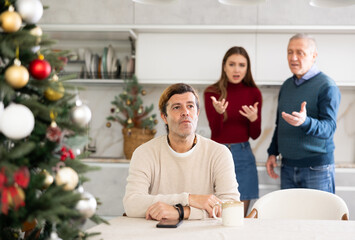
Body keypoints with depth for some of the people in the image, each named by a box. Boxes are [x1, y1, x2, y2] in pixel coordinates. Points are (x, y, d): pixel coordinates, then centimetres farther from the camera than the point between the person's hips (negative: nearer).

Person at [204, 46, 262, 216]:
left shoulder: (253, 93, 3)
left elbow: (255, 135, 4)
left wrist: (254, 118, -17)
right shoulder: (212, 93, -2)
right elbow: (215, 131, -8)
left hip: (243, 156, 2)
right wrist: (219, 112, -28)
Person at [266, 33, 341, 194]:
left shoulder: (327, 86, -9)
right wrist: (273, 153, 13)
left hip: (317, 168, -6)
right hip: (288, 167, 6)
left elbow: (329, 128, -18)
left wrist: (305, 122, -37)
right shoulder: (287, 85, 13)